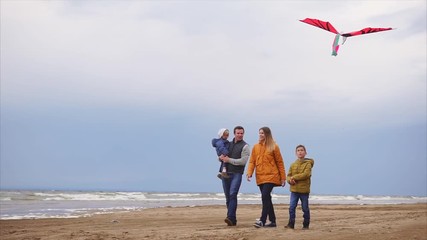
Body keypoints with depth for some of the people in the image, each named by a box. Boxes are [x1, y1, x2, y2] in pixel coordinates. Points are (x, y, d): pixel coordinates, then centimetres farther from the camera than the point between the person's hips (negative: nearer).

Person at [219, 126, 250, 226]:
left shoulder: (245, 146, 0)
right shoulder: (229, 144, 17)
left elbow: (243, 161, -10)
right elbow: (221, 156, 24)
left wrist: (229, 160, -9)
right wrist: (221, 157, 0)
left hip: (237, 174, -6)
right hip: (226, 173, 6)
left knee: (232, 194, -20)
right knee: (228, 197, 7)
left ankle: (230, 217, -26)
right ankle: (232, 219, 14)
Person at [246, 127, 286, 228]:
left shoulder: (273, 146, -1)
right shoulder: (256, 147, 10)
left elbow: (280, 162, 1)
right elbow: (252, 161, 9)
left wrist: (283, 177, 0)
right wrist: (249, 172, -9)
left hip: (271, 176, -5)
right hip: (260, 177, 5)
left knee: (265, 196, -17)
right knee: (267, 199, 9)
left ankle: (262, 220, -16)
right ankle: (272, 221, 17)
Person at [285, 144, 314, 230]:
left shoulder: (308, 163, -3)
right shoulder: (293, 164, 10)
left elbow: (306, 174, -17)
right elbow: (289, 175, 9)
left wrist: (294, 177, -16)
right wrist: (290, 180, -14)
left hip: (304, 190, -3)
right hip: (294, 189, 3)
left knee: (305, 208, 6)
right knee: (291, 207, -1)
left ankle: (306, 224, 17)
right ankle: (291, 224, 7)